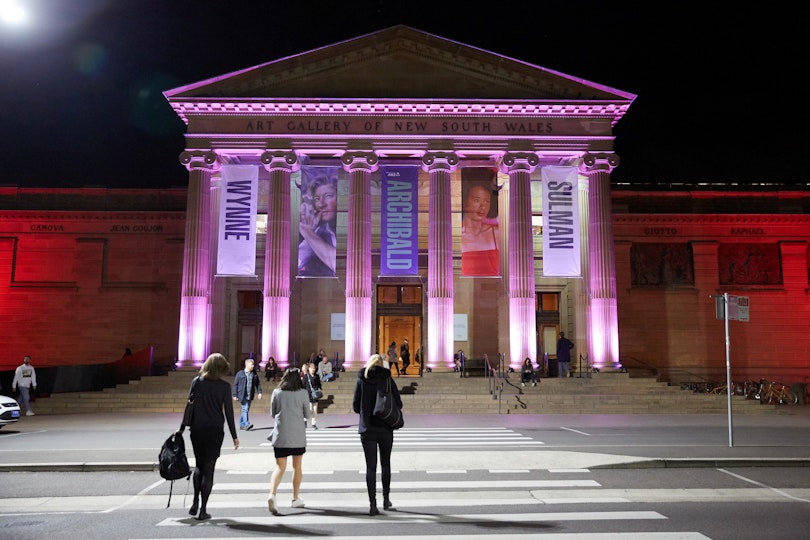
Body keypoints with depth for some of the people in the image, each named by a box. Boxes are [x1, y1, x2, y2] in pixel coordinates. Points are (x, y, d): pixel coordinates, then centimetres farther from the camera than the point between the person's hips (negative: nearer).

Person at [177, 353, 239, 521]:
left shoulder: (197, 382, 2)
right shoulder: (224, 386, -5)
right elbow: (228, 412, -5)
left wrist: (182, 428, 10)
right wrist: (234, 436, 1)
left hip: (197, 430, 3)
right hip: (215, 431, -2)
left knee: (199, 465, 20)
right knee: (208, 469, 4)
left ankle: (195, 502, 8)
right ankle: (203, 510, 5)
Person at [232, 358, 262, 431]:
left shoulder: (254, 374, 8)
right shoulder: (240, 374, -5)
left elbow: (258, 383, 13)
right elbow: (235, 385, -3)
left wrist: (259, 392, 0)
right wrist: (235, 395, -7)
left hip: (250, 396, 5)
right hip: (242, 395, -5)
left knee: (246, 410, 11)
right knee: (245, 409, -13)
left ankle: (242, 425, 21)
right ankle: (247, 424, -16)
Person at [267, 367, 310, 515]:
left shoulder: (276, 392, 0)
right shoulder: (303, 393, -4)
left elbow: (273, 413, 10)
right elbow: (307, 415, 3)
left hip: (280, 435, 1)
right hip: (298, 436, -1)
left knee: (280, 468, 2)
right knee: (297, 466, 14)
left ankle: (272, 494, -21)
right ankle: (295, 499, 21)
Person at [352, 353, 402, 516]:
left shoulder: (361, 380, 0)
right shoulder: (388, 379, -3)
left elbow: (355, 406, 2)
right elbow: (398, 404, -3)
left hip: (367, 429, 0)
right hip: (385, 429, 0)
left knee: (371, 467, 3)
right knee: (385, 464, 17)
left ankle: (373, 504, 0)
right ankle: (386, 499, 23)